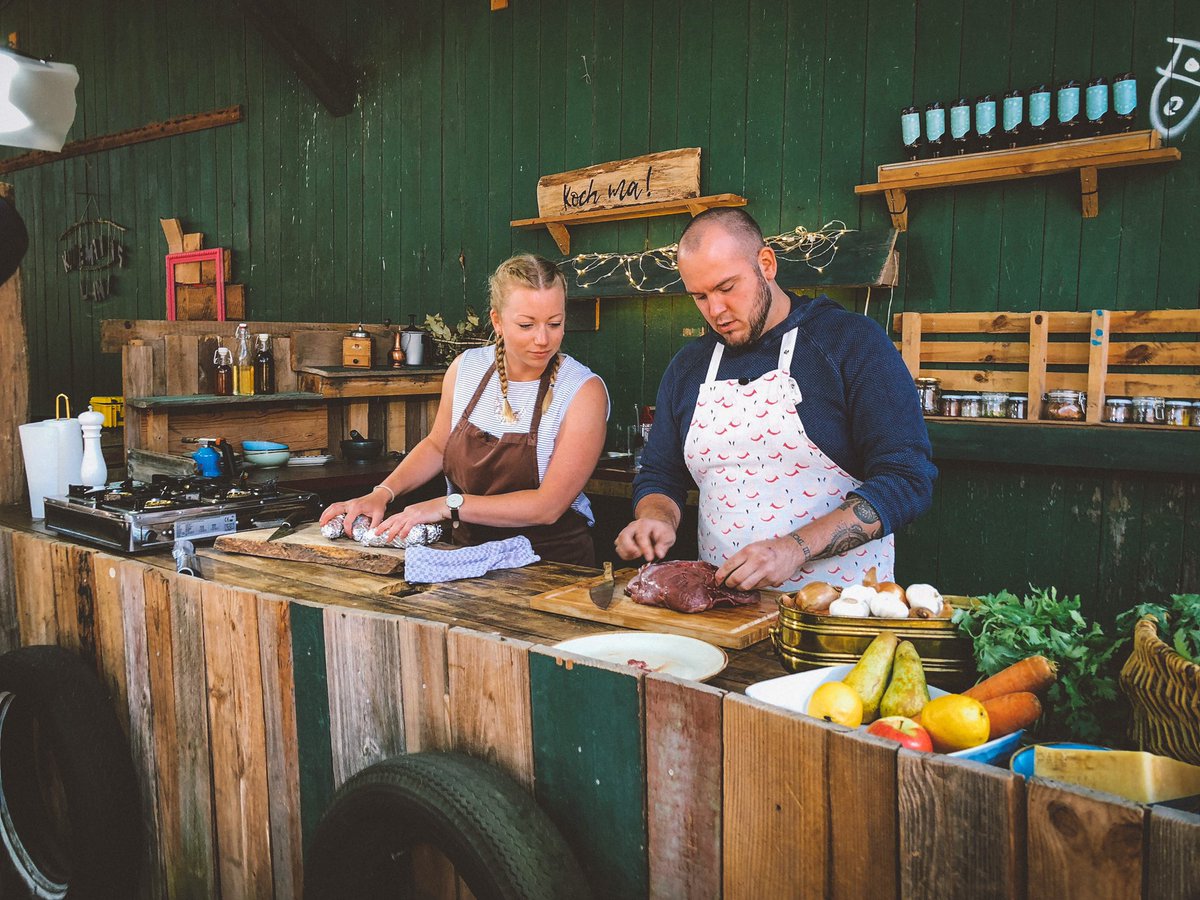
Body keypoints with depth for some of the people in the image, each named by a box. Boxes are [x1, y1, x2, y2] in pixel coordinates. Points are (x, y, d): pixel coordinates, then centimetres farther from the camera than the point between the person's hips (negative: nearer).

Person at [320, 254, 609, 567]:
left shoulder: (584, 391, -14)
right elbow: (437, 445, 17)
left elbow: (548, 506, -19)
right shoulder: (467, 367, 0)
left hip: (552, 561, -3)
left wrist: (449, 505, -23)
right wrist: (383, 493, 2)